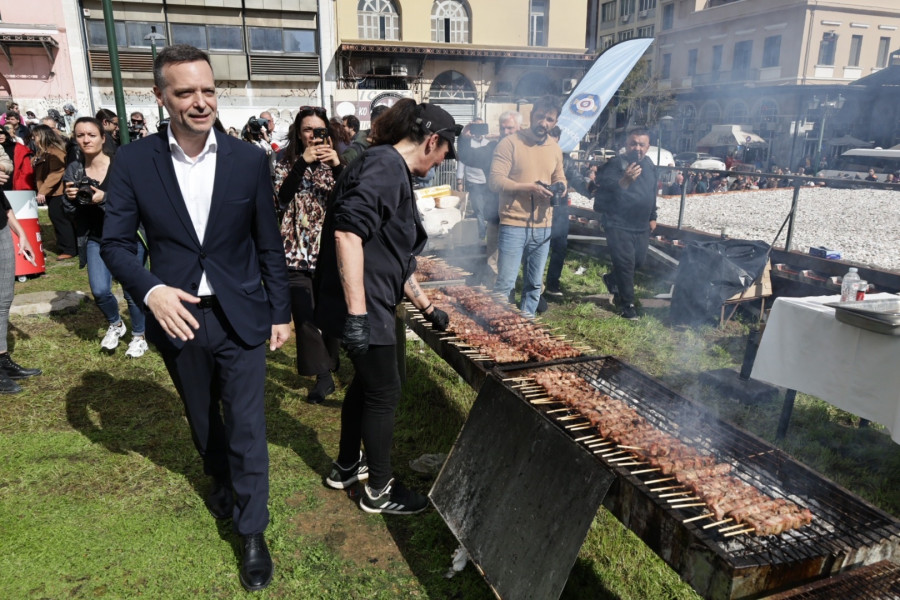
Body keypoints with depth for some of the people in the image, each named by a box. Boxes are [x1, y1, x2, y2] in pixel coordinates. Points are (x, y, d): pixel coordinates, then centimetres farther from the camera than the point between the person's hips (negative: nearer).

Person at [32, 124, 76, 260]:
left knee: (60, 220, -7)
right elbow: (39, 174, 22)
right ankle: (63, 247, 20)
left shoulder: (55, 151, -14)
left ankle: (69, 249, -3)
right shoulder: (41, 153, 17)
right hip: (50, 193, 10)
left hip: (57, 193, -10)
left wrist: (43, 191, -25)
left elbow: (55, 174, -22)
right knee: (56, 218, 13)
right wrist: (40, 191, 13)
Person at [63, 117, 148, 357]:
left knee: (132, 290, 1)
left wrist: (105, 198, -26)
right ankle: (115, 324, 26)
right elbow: (71, 212, 7)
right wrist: (70, 198, -14)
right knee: (99, 291, -5)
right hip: (96, 239, 4)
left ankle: (138, 336, 24)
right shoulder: (74, 170, 1)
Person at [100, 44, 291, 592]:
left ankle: (252, 533, 19)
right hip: (176, 315, 2)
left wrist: (281, 312, 3)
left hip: (240, 316, -1)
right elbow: (116, 243, -3)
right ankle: (221, 478, 50)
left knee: (247, 425, 3)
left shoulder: (249, 160, -5)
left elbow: (270, 244, 0)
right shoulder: (133, 162, -6)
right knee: (202, 417, 22)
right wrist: (151, 290, -22)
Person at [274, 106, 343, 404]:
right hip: (297, 253, -1)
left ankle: (326, 371, 27)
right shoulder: (287, 164, 6)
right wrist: (303, 162, -20)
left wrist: (338, 165, -20)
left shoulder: (334, 162, 7)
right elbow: (282, 196, -13)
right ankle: (323, 375, 2)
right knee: (305, 316, -6)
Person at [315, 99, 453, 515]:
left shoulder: (393, 170, 17)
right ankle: (379, 491, 24)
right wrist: (356, 313, -30)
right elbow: (348, 232, -29)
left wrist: (427, 308, 29)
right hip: (362, 308, -10)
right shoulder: (385, 165, -16)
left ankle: (346, 467, 41)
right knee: (384, 393, 4)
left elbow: (396, 257, 24)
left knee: (366, 382, 23)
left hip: (370, 307, 10)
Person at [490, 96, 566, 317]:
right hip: (513, 225, -6)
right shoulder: (510, 143, -7)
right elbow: (496, 181, -14)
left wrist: (560, 187, 1)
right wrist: (529, 187, -21)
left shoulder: (555, 149, 11)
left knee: (534, 285, 14)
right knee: (505, 284, -5)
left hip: (543, 227, 6)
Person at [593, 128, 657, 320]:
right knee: (625, 264, -6)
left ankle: (612, 279, 43)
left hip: (642, 226, 7)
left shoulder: (650, 166, 10)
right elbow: (605, 185, -30)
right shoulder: (616, 164, -13)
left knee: (638, 261, 16)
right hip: (619, 225, -7)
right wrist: (625, 180, -47)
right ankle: (627, 304, 8)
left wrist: (653, 217, 23)